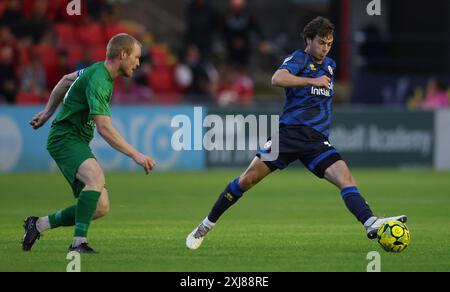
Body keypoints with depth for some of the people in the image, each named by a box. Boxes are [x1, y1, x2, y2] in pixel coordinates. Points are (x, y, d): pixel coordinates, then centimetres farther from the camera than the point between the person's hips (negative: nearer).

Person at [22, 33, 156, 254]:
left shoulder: (98, 70, 10)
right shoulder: (98, 80, -21)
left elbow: (67, 80, 28)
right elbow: (104, 128, -28)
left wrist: (48, 112, 35)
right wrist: (136, 155, -30)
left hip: (79, 143, 9)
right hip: (65, 138, -9)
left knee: (101, 207, -4)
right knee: (97, 178, -36)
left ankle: (39, 224, 9)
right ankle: (79, 242, -36)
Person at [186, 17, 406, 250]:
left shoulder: (330, 65, 20)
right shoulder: (299, 59, -2)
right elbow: (277, 79, -24)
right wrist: (312, 81, -27)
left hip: (317, 141, 5)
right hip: (290, 132, -5)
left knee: (346, 178, -18)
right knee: (248, 178, -7)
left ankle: (372, 224, -33)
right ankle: (206, 226, 6)